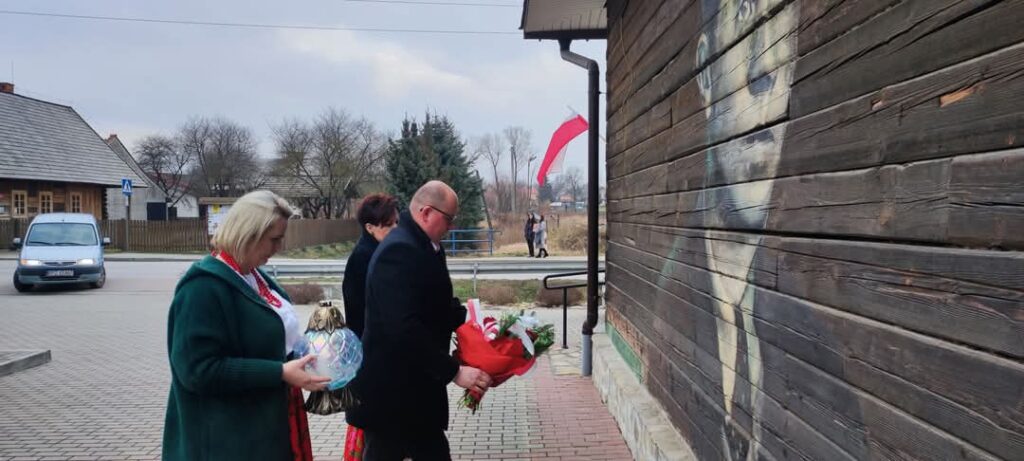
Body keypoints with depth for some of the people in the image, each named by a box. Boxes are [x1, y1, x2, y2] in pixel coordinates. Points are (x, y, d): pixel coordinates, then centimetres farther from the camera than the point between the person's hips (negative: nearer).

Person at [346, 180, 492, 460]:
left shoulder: (425, 245, 9)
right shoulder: (399, 251, -23)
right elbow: (404, 329, -31)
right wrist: (454, 371, -28)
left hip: (414, 386, 10)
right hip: (392, 391, -10)